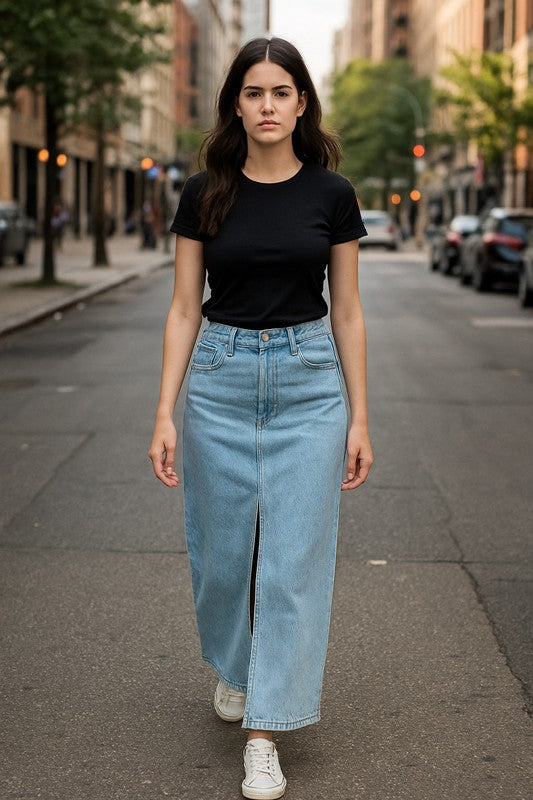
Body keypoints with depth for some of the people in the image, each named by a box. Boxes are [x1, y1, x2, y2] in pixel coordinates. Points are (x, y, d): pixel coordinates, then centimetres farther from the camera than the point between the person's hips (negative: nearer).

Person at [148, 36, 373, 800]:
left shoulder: (331, 193, -1)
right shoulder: (204, 193, 0)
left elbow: (347, 311, 2)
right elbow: (184, 309, 1)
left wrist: (359, 417, -1)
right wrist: (165, 412, -5)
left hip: (309, 381, -1)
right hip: (221, 378, 1)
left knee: (294, 558, -2)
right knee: (223, 549, 11)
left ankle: (265, 734, 7)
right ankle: (234, 665, 42)